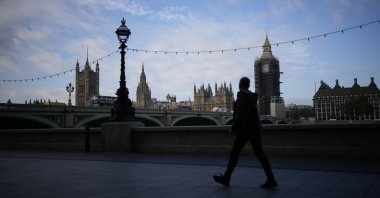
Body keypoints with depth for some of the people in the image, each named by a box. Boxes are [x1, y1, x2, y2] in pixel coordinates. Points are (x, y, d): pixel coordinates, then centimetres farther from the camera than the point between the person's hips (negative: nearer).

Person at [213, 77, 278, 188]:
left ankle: (226, 178, 10)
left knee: (235, 152, 2)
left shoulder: (242, 95, -9)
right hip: (255, 128, 8)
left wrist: (233, 128, -10)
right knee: (259, 153, 4)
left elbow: (240, 113, -17)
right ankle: (271, 180, -4)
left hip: (245, 128, -8)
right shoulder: (252, 96, 17)